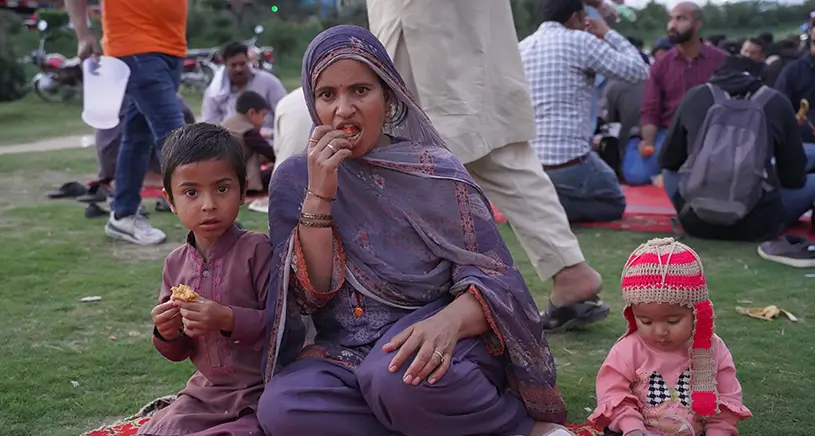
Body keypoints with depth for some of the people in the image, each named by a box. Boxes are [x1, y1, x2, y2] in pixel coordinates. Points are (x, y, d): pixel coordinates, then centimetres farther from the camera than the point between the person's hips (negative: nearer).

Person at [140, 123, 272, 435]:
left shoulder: (257, 250, -14)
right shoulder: (176, 263, 4)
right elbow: (178, 353, 13)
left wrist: (229, 320, -30)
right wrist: (168, 334, -9)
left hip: (259, 395, -6)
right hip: (205, 393, 6)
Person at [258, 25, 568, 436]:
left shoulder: (435, 171, -5)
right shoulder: (295, 178, 2)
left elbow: (492, 278, -11)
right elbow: (313, 294, -6)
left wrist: (449, 321, -33)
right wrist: (319, 195, -19)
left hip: (429, 338, -3)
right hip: (347, 351, 4)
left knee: (402, 378, -38)